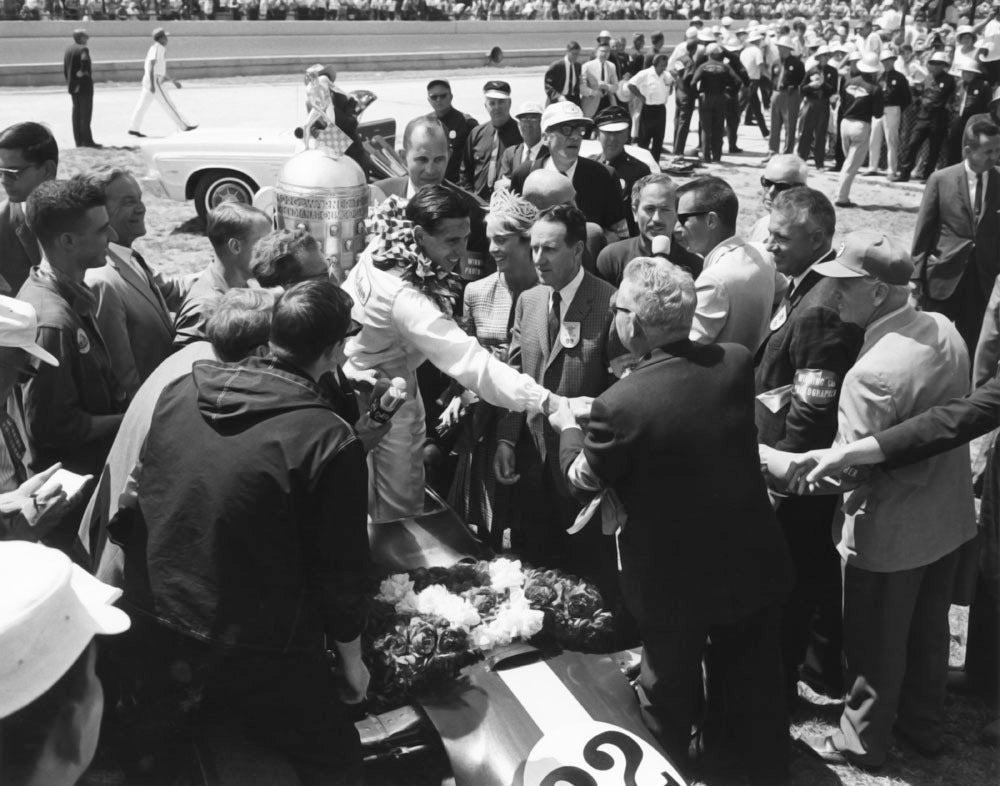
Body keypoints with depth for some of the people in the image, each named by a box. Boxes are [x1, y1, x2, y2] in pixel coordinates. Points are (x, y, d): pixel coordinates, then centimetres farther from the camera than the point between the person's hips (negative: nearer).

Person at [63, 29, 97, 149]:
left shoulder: (68, 49, 11)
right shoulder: (83, 49, -12)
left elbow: (65, 69, 13)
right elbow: (84, 61, -32)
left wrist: (69, 82, 15)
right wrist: (84, 73, -18)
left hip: (73, 86, 8)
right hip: (84, 85, -8)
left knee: (76, 113, 11)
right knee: (85, 113, -5)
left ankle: (78, 141, 13)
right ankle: (87, 140, -5)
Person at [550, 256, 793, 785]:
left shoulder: (620, 404, -27)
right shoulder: (738, 363, -12)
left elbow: (584, 478, -7)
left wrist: (568, 427, 13)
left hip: (676, 580, -4)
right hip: (752, 563, 4)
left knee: (670, 701, 20)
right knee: (756, 692, 22)